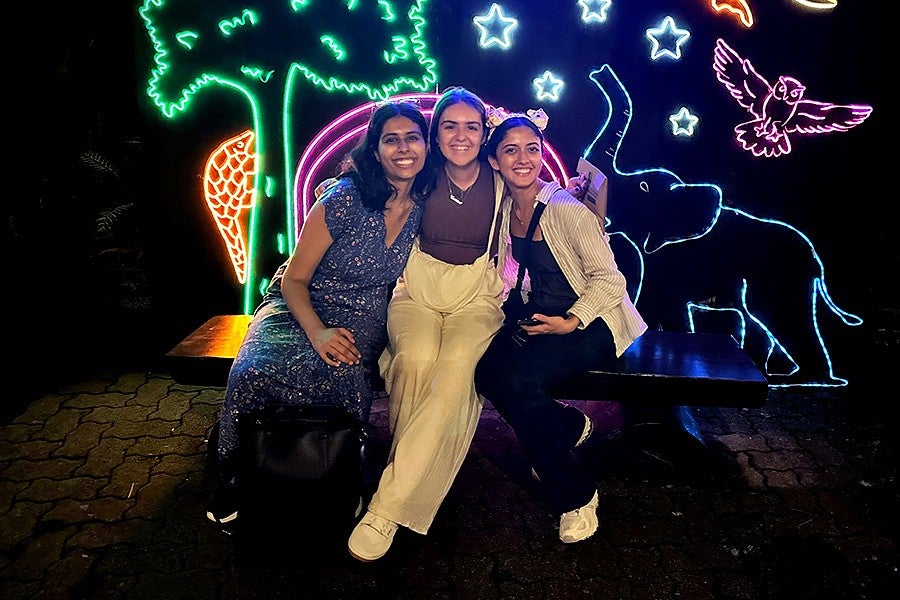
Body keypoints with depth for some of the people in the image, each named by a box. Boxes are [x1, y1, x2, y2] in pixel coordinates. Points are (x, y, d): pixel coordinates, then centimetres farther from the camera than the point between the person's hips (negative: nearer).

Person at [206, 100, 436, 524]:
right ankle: (232, 478, -6)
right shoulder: (346, 197, -14)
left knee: (342, 372, -35)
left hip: (362, 320, 2)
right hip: (300, 308, -2)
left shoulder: (425, 207, -1)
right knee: (254, 370, -32)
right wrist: (317, 332, -27)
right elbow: (294, 279, -10)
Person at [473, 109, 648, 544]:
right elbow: (509, 272, 15)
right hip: (538, 317, 6)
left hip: (591, 322, -6)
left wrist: (570, 323, -24)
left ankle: (574, 493, -8)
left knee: (518, 379, -28)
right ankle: (569, 427, 6)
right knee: (486, 369, -21)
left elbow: (609, 279, -15)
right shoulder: (505, 208, 2)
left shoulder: (566, 209, -17)